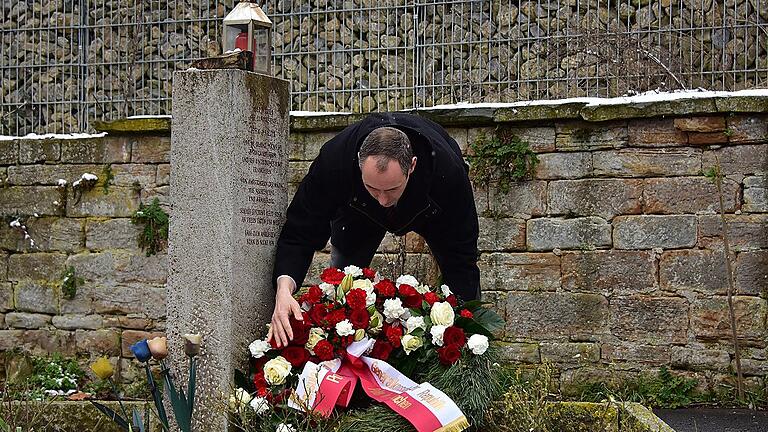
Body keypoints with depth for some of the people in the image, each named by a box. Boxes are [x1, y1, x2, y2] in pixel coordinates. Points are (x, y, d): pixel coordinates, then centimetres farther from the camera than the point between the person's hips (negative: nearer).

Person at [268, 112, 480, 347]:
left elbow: (461, 255, -36)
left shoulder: (449, 169, -46)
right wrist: (284, 288, -55)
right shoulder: (333, 160, -44)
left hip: (430, 209, -1)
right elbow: (299, 235, -36)